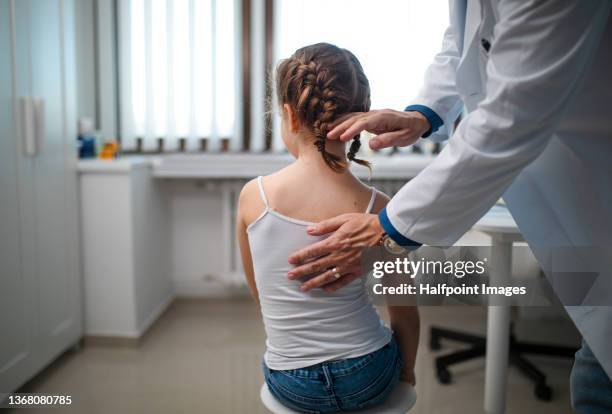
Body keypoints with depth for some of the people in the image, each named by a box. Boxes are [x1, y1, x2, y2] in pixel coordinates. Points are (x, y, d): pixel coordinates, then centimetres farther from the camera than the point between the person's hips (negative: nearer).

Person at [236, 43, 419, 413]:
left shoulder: (253, 195, -15)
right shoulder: (376, 209, -18)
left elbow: (261, 292, 0)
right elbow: (404, 314, -6)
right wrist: (406, 372, 14)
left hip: (289, 384, 2)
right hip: (367, 381, -1)